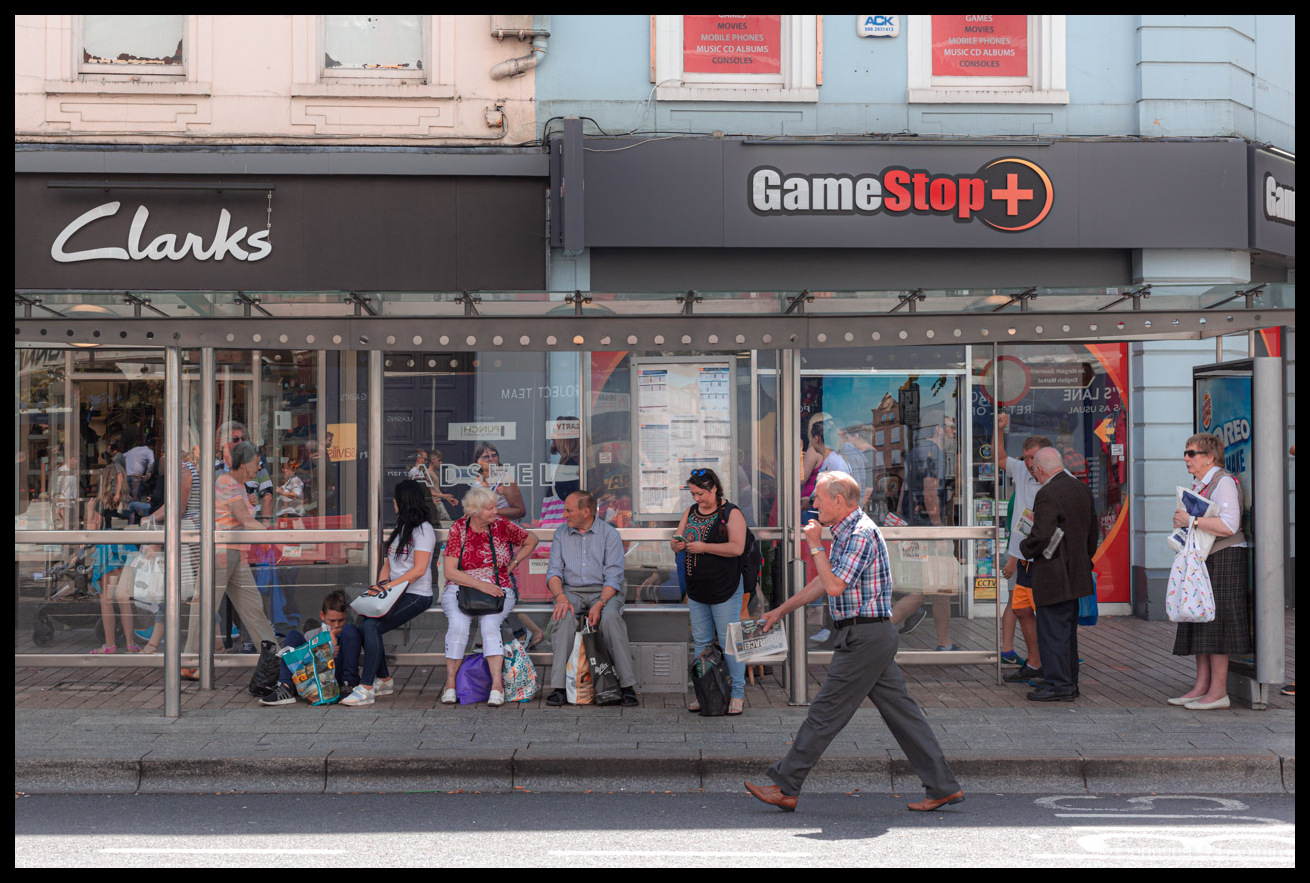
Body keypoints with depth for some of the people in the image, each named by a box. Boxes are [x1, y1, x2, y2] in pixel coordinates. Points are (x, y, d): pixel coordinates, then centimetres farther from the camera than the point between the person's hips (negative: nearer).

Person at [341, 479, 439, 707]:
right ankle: (384, 680, 5)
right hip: (396, 593, 8)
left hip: (416, 595, -8)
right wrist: (382, 583, -1)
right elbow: (388, 563, 19)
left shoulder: (423, 530, -8)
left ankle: (366, 689, -22)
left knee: (371, 626, -23)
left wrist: (388, 586, -19)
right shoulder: (400, 529, 20)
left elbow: (419, 570, -17)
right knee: (364, 626, -9)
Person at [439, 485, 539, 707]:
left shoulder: (502, 525, 0)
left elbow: (531, 541, 16)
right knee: (458, 624, -29)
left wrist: (512, 565, 5)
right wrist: (481, 585, -19)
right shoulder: (458, 529, -4)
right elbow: (449, 571, -9)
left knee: (490, 624, -30)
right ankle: (450, 684, -18)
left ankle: (497, 685, -31)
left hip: (498, 591, 0)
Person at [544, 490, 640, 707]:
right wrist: (561, 597, -16)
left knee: (610, 616, -35)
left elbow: (613, 576, -7)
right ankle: (558, 687, -34)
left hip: (604, 591, -2)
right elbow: (554, 571, 5)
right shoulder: (561, 534, 12)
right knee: (565, 617, -32)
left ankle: (628, 685, -31)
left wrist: (600, 604, -23)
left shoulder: (609, 533, 1)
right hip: (571, 591, 2)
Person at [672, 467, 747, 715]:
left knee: (729, 641, -2)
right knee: (701, 642, 11)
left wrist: (703, 547, -20)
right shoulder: (691, 513, 12)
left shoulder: (732, 514, -7)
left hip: (725, 589, -6)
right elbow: (676, 542, 16)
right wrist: (678, 544, -9)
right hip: (696, 590, 6)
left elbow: (737, 548, -18)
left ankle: (738, 693, 8)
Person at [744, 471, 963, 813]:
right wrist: (781, 610, 27)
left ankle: (785, 788, 4)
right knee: (901, 711, 9)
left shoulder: (861, 533, -15)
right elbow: (823, 582, 24)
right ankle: (943, 786, 12)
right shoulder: (846, 532, 16)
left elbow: (835, 585, -22)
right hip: (874, 636, 10)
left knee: (826, 713, -3)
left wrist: (815, 544, -11)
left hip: (864, 637, -10)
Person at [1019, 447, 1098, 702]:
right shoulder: (1083, 489, 9)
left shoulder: (1047, 495, -19)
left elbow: (1041, 537, -25)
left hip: (1054, 577, -9)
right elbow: (1093, 532, 16)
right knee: (1068, 631, 18)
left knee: (1052, 632, -1)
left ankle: (1058, 685, 3)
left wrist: (1025, 548, -6)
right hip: (1078, 573, 9)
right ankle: (1069, 681, 26)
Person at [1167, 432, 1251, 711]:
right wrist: (1180, 520, 7)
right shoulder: (1198, 484, 17)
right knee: (1199, 622, 8)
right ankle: (1201, 687, 12)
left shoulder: (1223, 482, -13)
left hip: (1222, 560, -10)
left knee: (1215, 622, -9)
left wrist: (1190, 520, -21)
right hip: (1200, 561, 10)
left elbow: (1229, 526, -24)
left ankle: (1218, 692, -5)